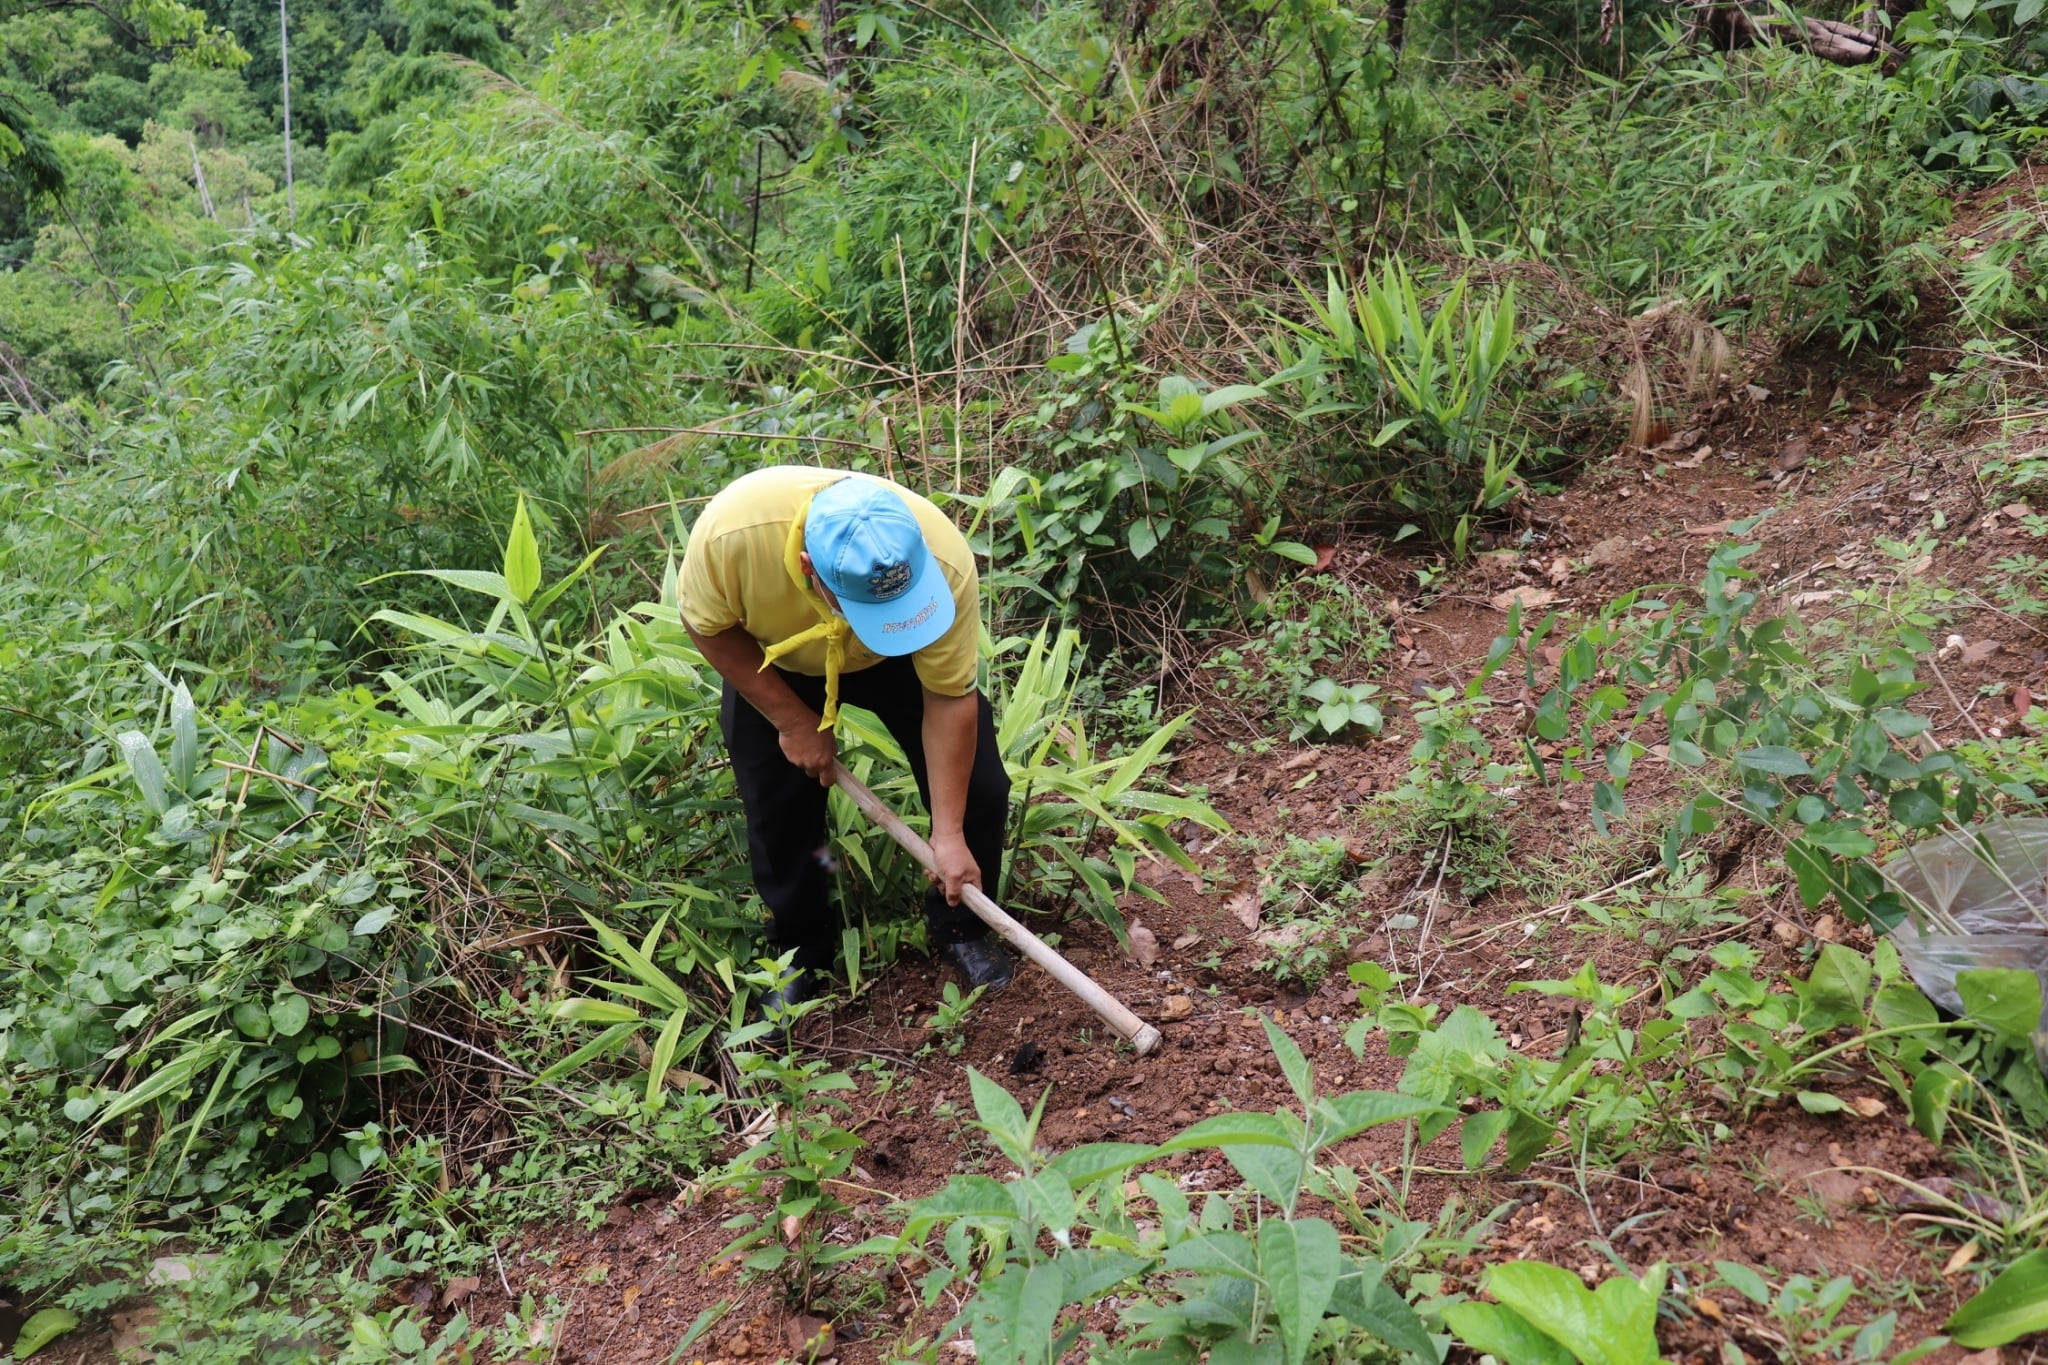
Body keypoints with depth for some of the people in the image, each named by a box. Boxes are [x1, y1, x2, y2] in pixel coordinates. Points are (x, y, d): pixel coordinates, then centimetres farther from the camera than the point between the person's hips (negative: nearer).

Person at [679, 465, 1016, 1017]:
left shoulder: (946, 561, -40)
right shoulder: (729, 531, -42)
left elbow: (949, 699, -27)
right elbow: (707, 626, -19)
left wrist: (950, 834, -26)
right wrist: (793, 719, -19)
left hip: (900, 661, 0)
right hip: (771, 664, 0)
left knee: (977, 788, -6)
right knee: (777, 812, 2)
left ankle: (959, 927, 20)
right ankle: (801, 952, 28)